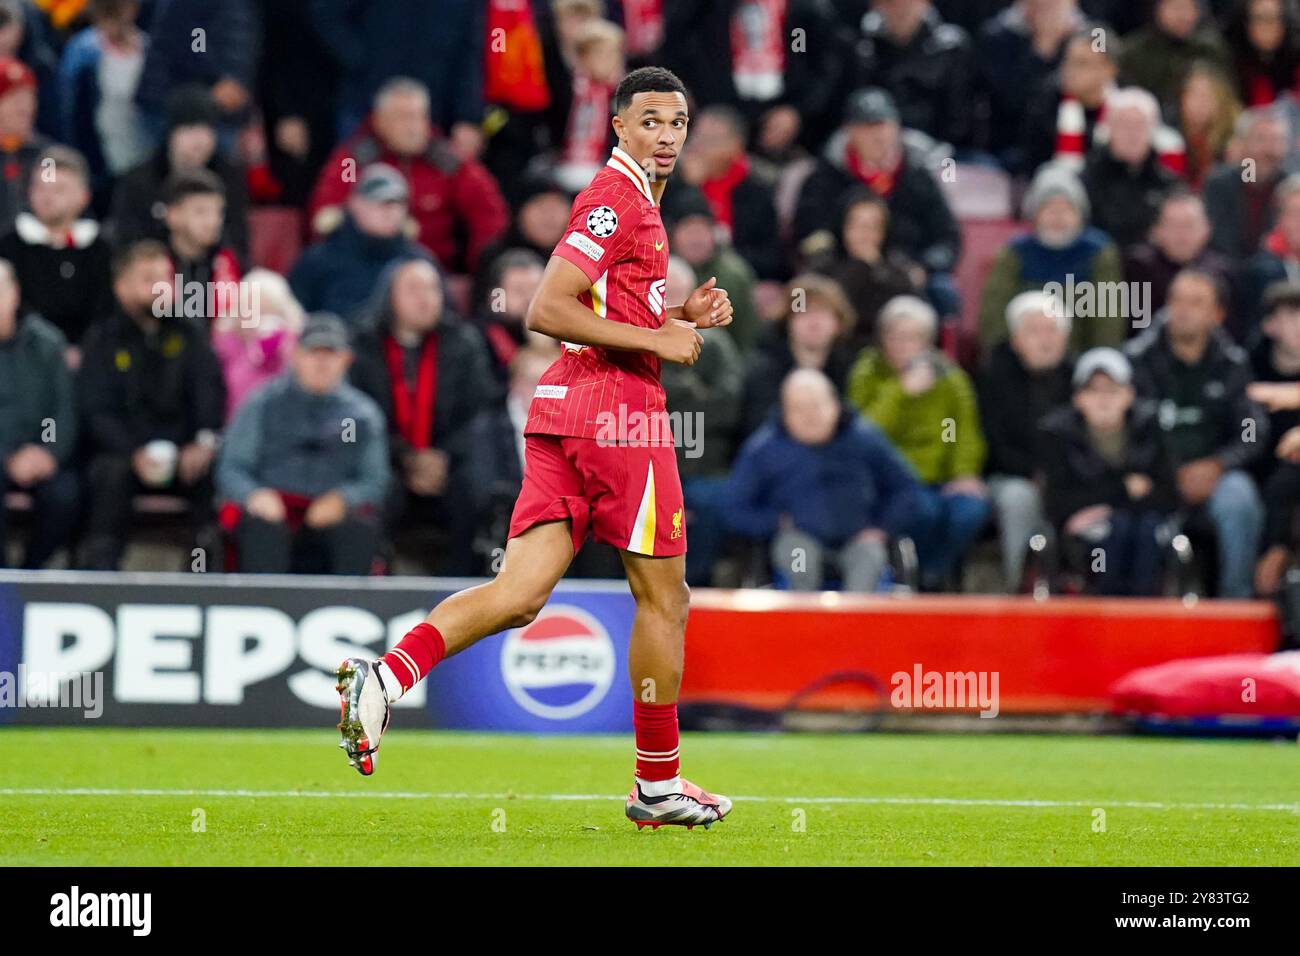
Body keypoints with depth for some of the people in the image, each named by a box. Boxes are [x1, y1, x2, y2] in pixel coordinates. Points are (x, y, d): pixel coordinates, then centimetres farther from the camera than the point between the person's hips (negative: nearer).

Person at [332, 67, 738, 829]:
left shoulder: (635, 203, 21)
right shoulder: (618, 198, -10)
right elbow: (546, 310, -18)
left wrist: (683, 313, 16)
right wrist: (657, 339, -15)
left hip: (564, 410, 9)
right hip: (616, 407, -9)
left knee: (520, 594, -2)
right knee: (665, 598, 4)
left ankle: (387, 678, -19)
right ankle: (658, 786, 12)